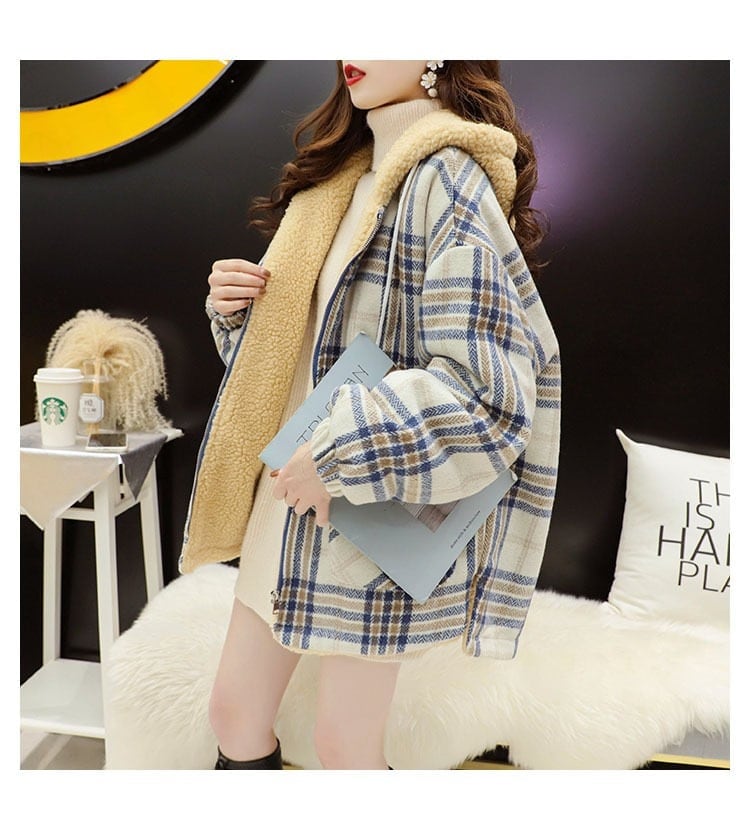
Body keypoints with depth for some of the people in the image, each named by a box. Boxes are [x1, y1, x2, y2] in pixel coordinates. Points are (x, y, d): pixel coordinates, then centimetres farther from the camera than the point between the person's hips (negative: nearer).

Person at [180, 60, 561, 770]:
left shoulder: (446, 175, -12)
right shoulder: (340, 173, 13)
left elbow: (486, 382, -22)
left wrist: (337, 455, -21)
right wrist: (237, 306, 0)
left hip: (381, 508, -7)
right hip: (290, 493, 8)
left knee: (344, 743, 10)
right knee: (233, 711, 17)